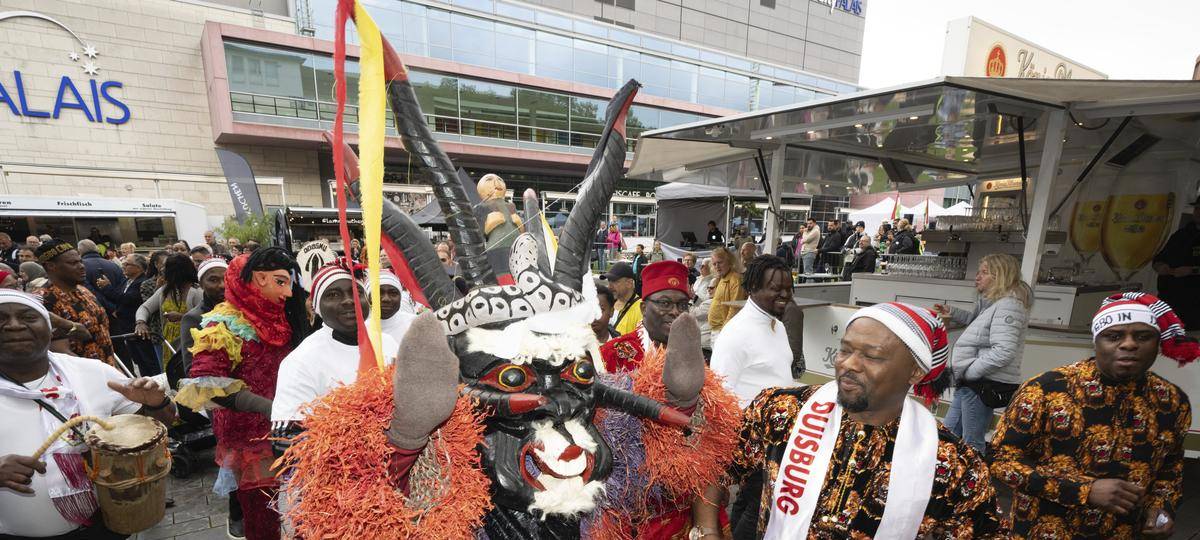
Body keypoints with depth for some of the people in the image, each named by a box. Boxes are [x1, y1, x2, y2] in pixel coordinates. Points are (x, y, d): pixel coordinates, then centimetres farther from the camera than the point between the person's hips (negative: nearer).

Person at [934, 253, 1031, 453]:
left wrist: (968, 372, -19)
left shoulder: (1008, 306, -18)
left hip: (985, 384, -10)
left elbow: (1004, 352, -27)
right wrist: (953, 313, 17)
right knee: (949, 434, 18)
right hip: (971, 383, 10)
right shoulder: (992, 302, 13)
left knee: (971, 445, 1)